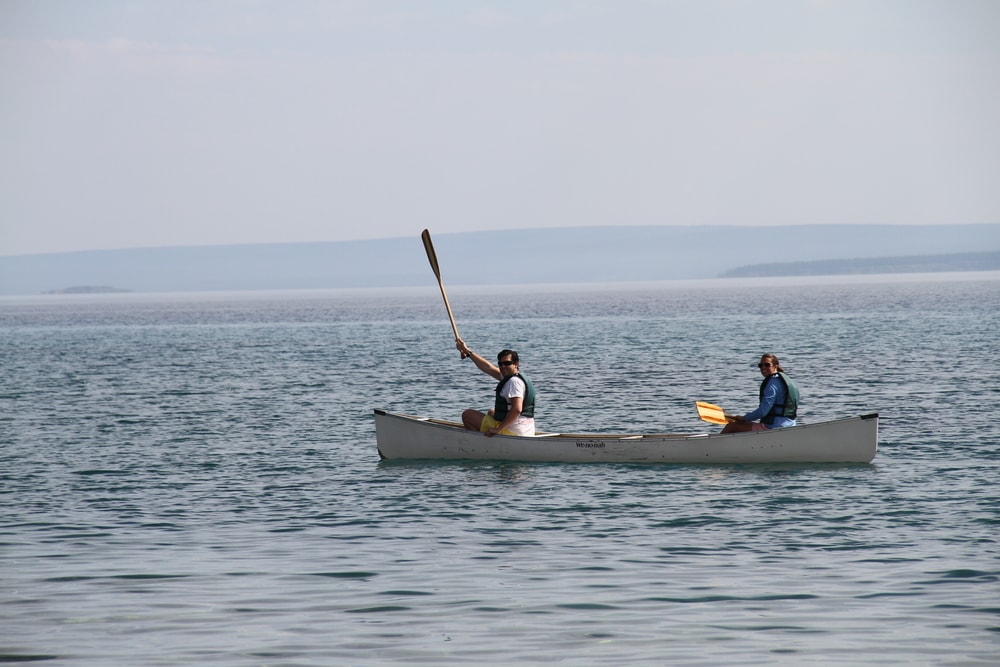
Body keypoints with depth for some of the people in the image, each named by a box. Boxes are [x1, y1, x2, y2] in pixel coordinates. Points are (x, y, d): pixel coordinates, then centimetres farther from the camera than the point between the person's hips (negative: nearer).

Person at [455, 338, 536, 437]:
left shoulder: (514, 382, -18)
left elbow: (517, 409, -30)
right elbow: (488, 368, 22)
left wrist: (498, 429, -27)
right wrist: (468, 352, 26)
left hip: (511, 432, -10)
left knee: (467, 415, 0)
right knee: (492, 412, 40)